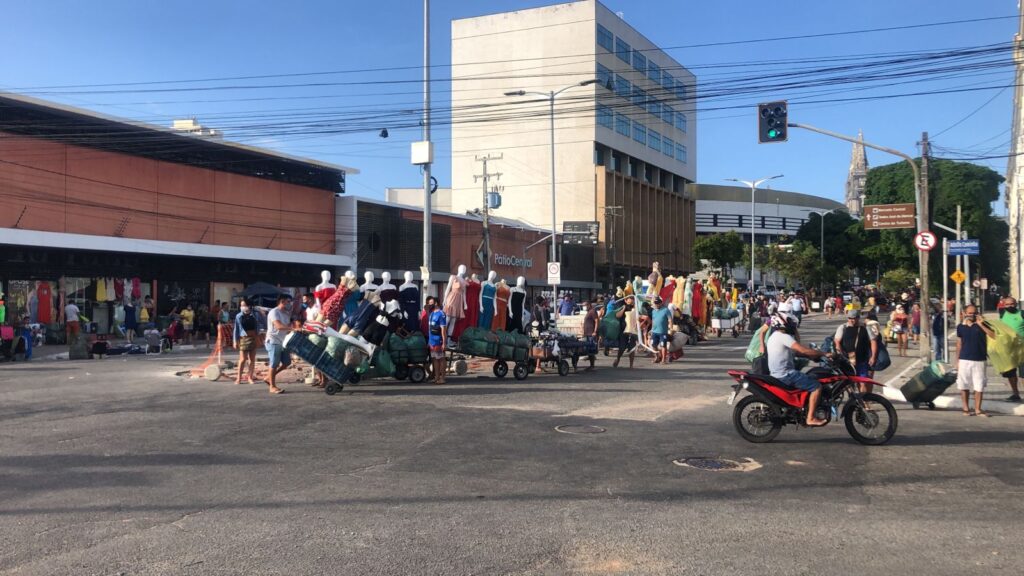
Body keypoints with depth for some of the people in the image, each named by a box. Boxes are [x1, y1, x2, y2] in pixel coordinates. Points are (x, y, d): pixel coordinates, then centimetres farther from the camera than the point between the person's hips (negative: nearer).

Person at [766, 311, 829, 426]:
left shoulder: (773, 337, 17)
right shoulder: (784, 336, -15)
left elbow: (796, 351, 20)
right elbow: (803, 350, -23)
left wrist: (814, 355, 13)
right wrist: (823, 353, -12)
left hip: (776, 374, 10)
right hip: (786, 375, -10)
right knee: (816, 386, -9)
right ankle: (810, 418, -10)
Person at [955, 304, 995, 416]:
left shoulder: (981, 325, 0)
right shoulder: (961, 327, 5)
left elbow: (993, 335, -15)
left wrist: (980, 325, -19)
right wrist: (957, 361, 8)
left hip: (979, 360, -1)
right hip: (964, 360, 1)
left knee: (979, 386, 0)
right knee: (964, 386, 6)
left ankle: (978, 409, 10)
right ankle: (966, 408, 16)